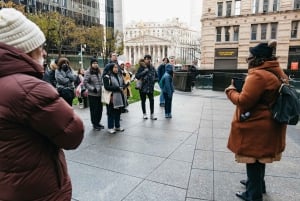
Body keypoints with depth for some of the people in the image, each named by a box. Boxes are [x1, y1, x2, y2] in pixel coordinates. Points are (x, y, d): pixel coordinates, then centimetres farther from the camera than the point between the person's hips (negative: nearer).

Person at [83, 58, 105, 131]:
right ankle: (94, 124, 14)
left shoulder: (99, 71, 10)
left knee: (100, 109, 11)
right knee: (94, 110, 0)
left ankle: (98, 122, 26)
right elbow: (85, 82, -12)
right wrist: (92, 88, -16)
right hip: (92, 94, -6)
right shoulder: (88, 72, -9)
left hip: (100, 94, 6)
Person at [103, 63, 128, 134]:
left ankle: (117, 126, 27)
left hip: (120, 97, 6)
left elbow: (123, 84, 17)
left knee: (118, 112, 13)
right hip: (112, 97, -6)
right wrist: (117, 88, -19)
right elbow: (107, 87, -16)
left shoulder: (119, 76, 14)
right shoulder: (107, 77, -7)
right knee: (111, 113, 1)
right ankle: (110, 127, 14)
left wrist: (125, 85, -7)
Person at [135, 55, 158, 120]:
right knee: (143, 101, 10)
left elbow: (156, 76, 15)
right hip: (143, 87, -2)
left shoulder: (152, 68, 7)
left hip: (150, 87, 2)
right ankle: (144, 114, 24)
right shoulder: (141, 67, -5)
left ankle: (152, 114, 8)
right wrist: (144, 71, -21)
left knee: (152, 100, -3)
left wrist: (154, 80, -5)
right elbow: (137, 76, -15)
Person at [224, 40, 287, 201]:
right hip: (266, 125, 10)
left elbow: (243, 101, -24)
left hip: (255, 127, -10)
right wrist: (243, 88, 10)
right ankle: (256, 182, 44)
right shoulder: (275, 72, 9)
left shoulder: (258, 75, -23)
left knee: (252, 159, 5)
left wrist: (231, 90, -7)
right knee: (259, 157, 25)